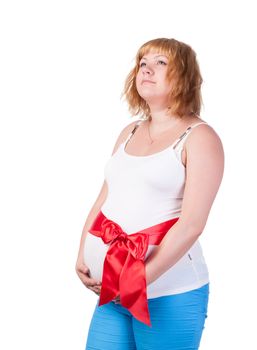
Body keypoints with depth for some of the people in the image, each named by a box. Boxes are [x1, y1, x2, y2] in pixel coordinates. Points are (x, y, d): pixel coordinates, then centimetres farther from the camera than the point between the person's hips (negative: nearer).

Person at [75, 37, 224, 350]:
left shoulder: (199, 137, -7)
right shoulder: (129, 133, 14)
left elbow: (192, 224, -15)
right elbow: (103, 201, 15)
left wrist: (141, 278, -17)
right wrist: (82, 257, 2)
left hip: (171, 295, -6)